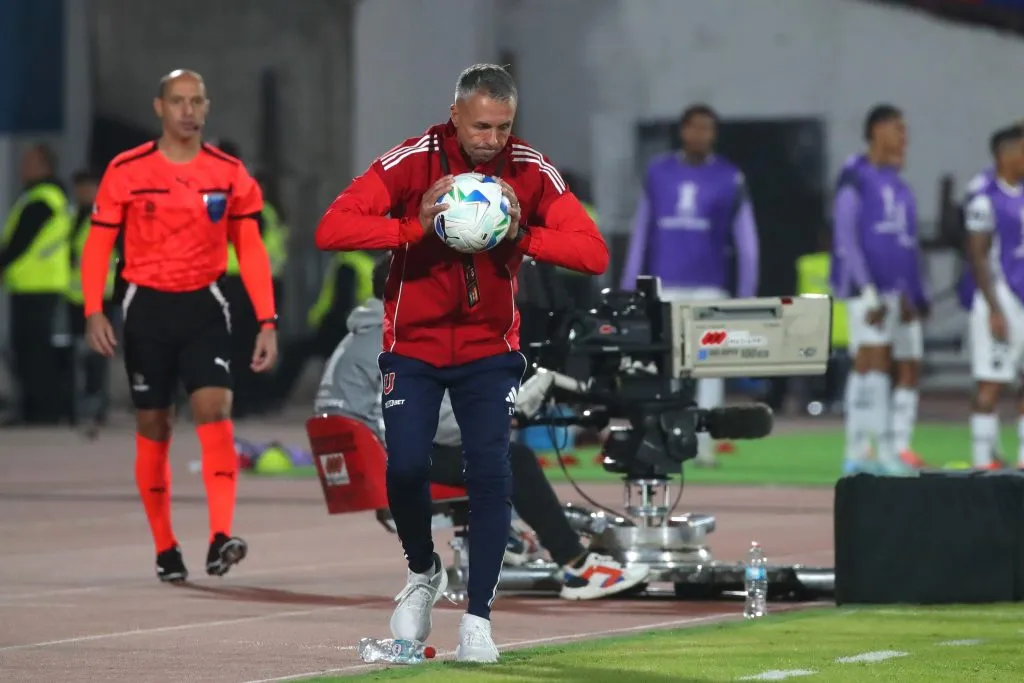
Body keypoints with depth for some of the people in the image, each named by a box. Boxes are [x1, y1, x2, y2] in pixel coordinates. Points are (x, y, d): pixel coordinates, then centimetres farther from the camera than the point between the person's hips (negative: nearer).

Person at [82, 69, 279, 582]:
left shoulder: (230, 174, 2)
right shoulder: (126, 172, -2)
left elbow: (251, 251, 4)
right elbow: (98, 245, 0)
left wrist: (267, 322, -3)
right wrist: (93, 312, -13)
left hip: (203, 307, 0)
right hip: (147, 308, 0)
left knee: (214, 410, -17)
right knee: (153, 428, 4)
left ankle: (221, 540, -25)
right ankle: (165, 550, 14)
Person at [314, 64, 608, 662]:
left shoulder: (531, 172, -10)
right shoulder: (411, 162, -15)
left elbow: (593, 252, -15)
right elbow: (332, 229, -24)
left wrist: (523, 236, -29)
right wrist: (415, 227, -35)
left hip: (489, 350, 1)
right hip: (413, 347, -1)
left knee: (491, 472, -12)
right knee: (406, 468, -10)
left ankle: (478, 619, -2)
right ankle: (424, 573, 20)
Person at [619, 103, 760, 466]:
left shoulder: (729, 179, 1)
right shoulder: (658, 173, 7)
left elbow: (746, 241, 2)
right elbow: (640, 233, 11)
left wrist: (746, 296, -2)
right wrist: (627, 288, 9)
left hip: (709, 286, -2)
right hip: (665, 285, 2)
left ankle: (704, 443, -1)